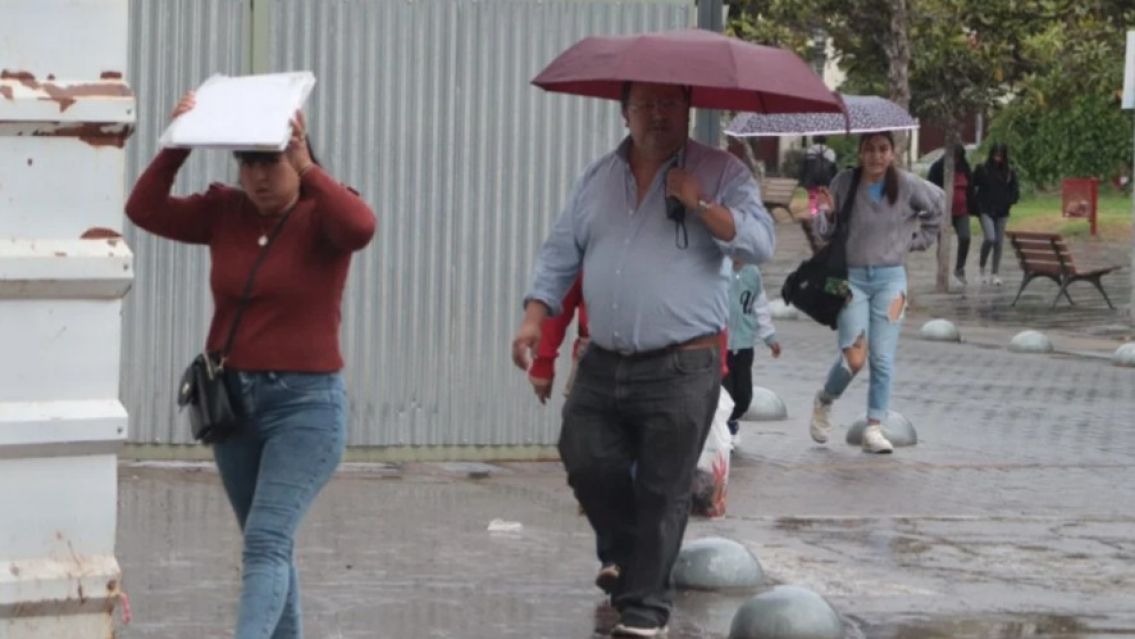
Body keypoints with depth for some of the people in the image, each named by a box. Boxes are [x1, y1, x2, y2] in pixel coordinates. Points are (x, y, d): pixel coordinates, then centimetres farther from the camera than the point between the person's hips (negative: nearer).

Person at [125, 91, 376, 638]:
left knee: (266, 542, -17)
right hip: (232, 398, 6)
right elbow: (145, 210, -6)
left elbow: (360, 226, -32)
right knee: (267, 545, 15)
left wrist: (307, 168, -37)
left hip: (305, 403, -6)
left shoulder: (322, 215, -9)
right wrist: (175, 148, -17)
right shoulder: (224, 212, 4)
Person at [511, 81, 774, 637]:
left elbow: (759, 243, -12)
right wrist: (535, 317, 3)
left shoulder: (721, 174, -1)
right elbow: (560, 253, 15)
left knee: (662, 493, -3)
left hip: (681, 372, -5)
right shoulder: (598, 178, 12)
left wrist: (702, 206, -22)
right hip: (603, 366, 5)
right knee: (587, 468, 4)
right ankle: (634, 558, 28)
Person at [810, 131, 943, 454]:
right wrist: (826, 214, -21)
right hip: (852, 277, -1)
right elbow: (826, 234, -1)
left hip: (890, 278, 2)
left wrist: (920, 238, 12)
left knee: (883, 358, -2)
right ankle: (824, 401, 20)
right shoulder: (844, 183, -6)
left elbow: (937, 204, 16)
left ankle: (874, 427, 5)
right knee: (854, 357, -9)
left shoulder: (907, 185, -4)